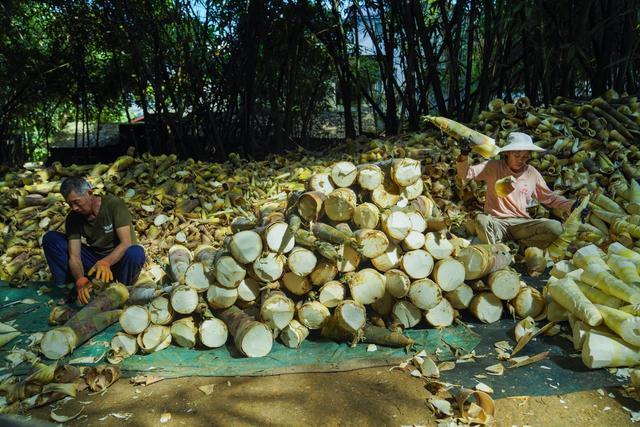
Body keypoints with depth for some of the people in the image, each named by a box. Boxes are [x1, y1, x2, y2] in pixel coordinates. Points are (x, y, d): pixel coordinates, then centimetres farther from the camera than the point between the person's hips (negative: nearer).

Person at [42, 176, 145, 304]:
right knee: (50, 238, -9)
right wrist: (81, 281, -35)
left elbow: (126, 243, -28)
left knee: (135, 253, -40)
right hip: (95, 259, 4)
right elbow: (74, 257, -15)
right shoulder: (73, 218, -8)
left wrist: (105, 263, -46)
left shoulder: (114, 205, -20)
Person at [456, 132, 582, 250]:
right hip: (496, 223, -3)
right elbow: (466, 174, -4)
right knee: (481, 220, -39)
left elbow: (549, 198, 19)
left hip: (522, 224, 3)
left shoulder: (532, 173, 11)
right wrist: (464, 157, -24)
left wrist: (571, 205, 3)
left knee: (555, 227, -25)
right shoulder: (493, 167, 4)